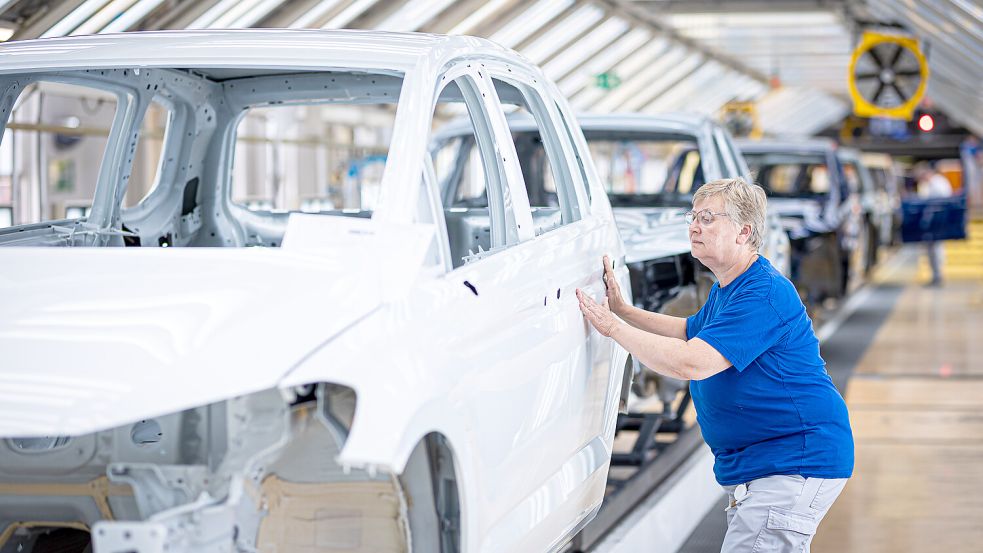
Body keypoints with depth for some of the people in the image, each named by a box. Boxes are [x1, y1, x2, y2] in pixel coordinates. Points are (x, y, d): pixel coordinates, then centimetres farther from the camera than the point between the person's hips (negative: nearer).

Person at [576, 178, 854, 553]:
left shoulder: (764, 295, -21)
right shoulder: (725, 289, 14)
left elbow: (690, 363, -29)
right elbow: (691, 332, 33)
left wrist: (613, 327, -21)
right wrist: (622, 310, 21)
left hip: (795, 462, -11)